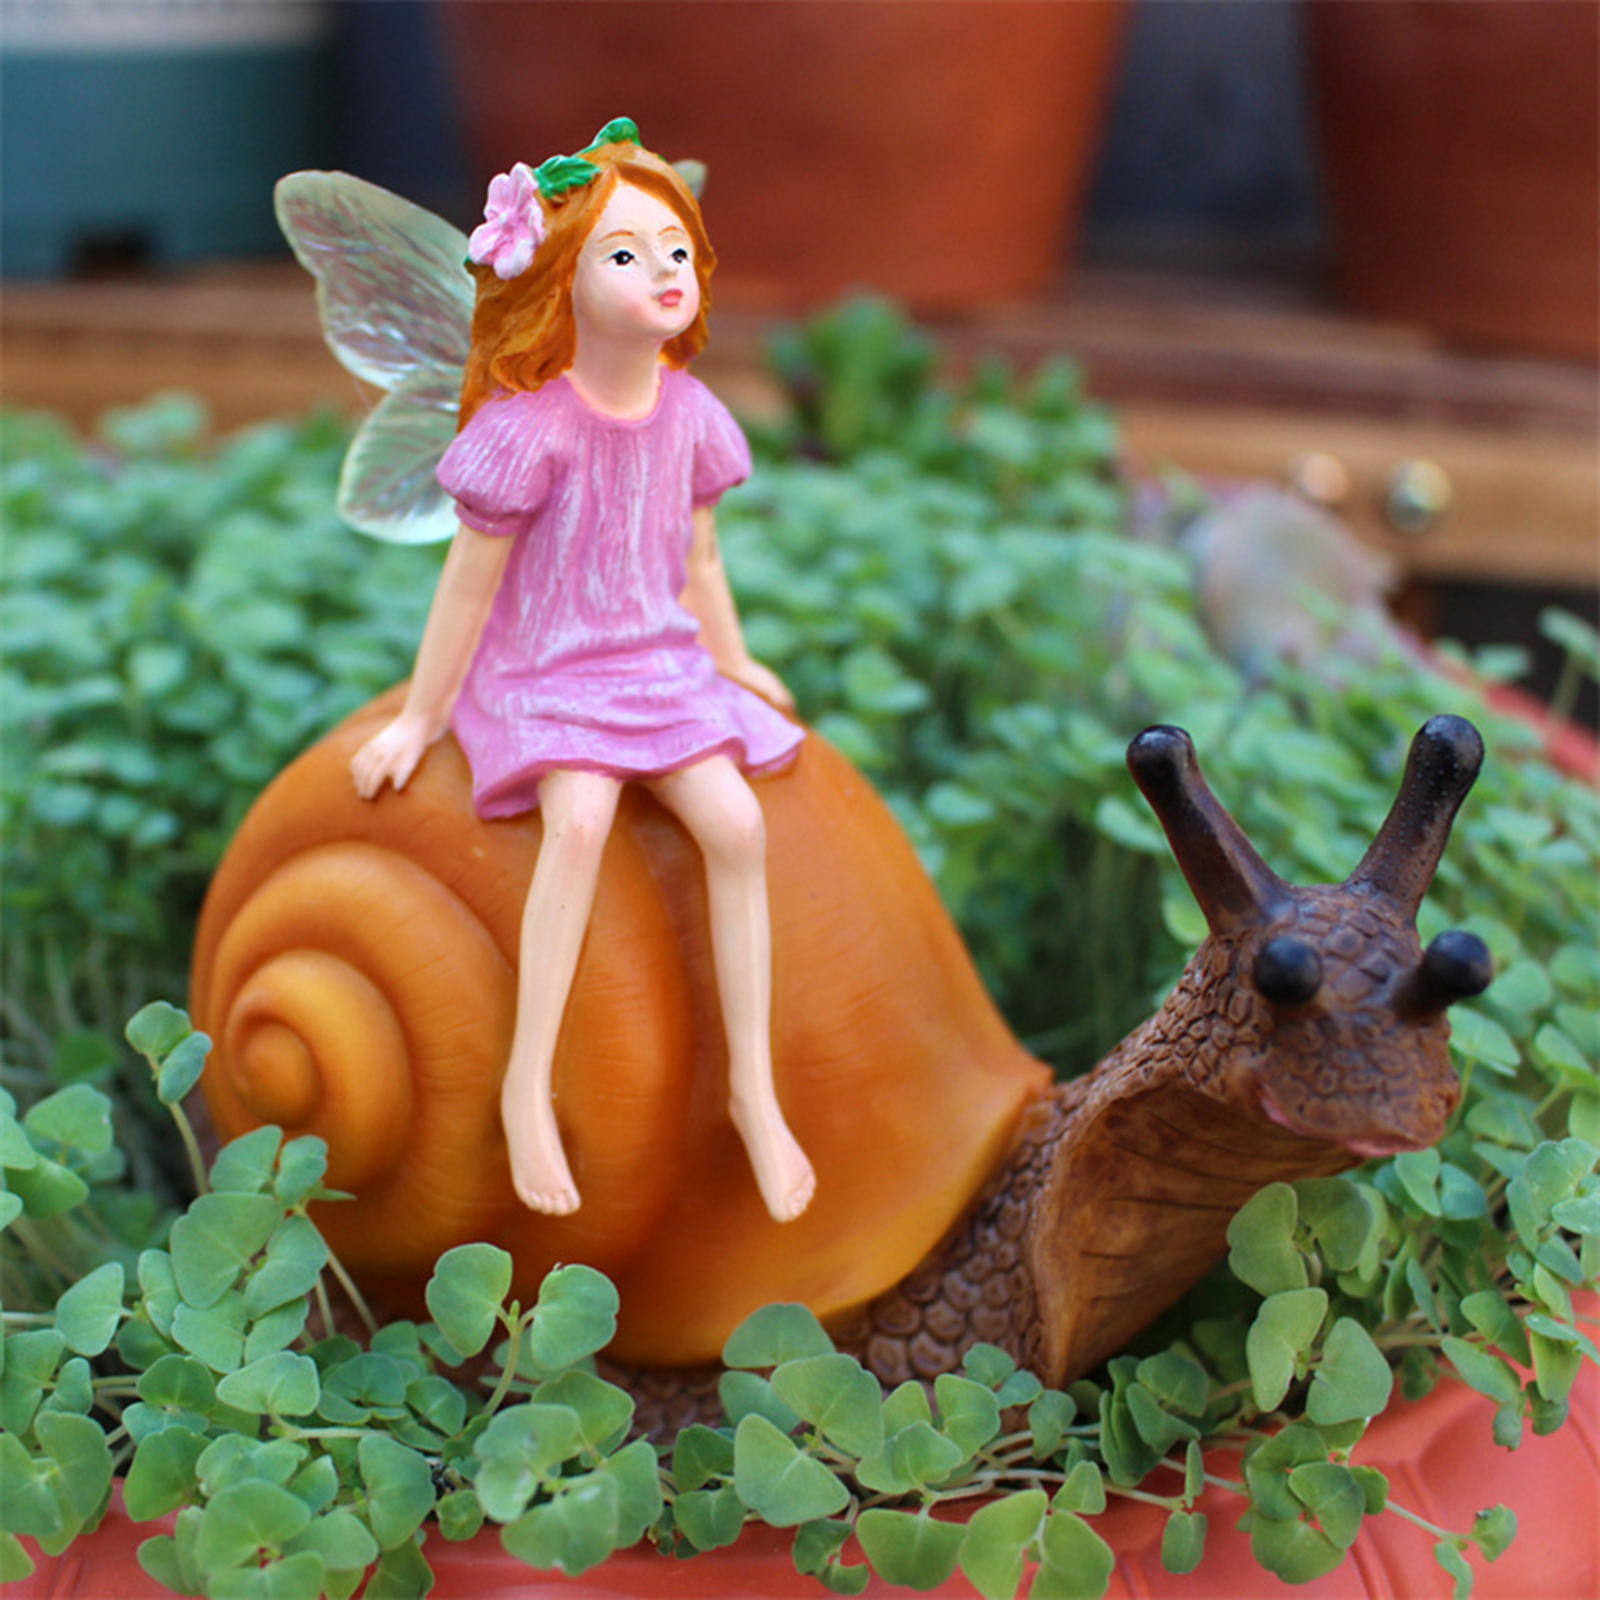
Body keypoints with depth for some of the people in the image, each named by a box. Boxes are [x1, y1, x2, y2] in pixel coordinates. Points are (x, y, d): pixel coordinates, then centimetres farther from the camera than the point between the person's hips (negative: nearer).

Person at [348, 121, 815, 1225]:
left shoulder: (689, 413, 1)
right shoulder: (531, 427, -15)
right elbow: (469, 583, -8)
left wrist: (733, 664, 26)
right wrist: (419, 719, -3)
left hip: (659, 664, 5)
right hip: (541, 673, -4)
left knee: (736, 821, -18)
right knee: (581, 818, -32)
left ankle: (753, 1084, -7)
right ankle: (529, 1082, -21)